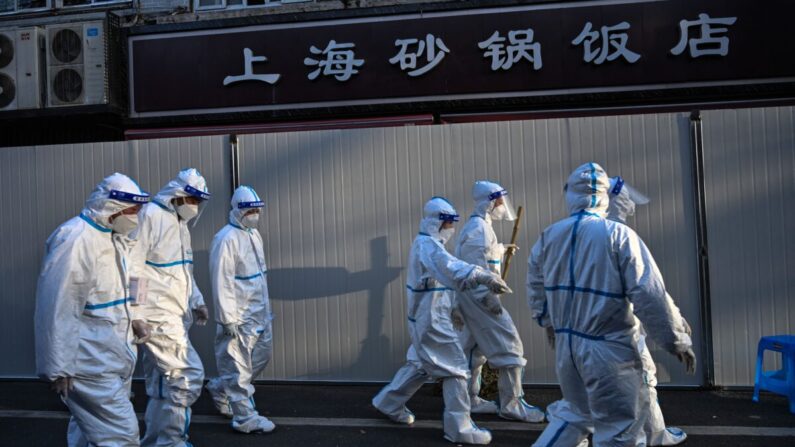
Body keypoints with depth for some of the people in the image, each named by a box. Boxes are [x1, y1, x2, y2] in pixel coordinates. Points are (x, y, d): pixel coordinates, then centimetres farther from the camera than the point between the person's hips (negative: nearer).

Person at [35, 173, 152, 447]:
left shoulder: (112, 236, 12)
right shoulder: (74, 239, -18)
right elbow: (58, 309, -20)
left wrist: (131, 320, 6)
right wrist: (58, 368, -18)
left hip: (112, 357, 9)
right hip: (91, 365, -9)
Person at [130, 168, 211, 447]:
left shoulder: (180, 223, 17)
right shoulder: (150, 216, -12)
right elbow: (133, 268, -16)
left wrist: (196, 300, 13)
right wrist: (135, 313, -16)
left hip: (176, 315, 9)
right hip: (158, 314, -9)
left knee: (163, 380, 15)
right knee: (188, 374, -10)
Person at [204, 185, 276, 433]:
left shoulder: (254, 234, 12)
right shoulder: (226, 239, -16)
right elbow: (222, 283, -19)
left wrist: (266, 308, 17)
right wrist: (229, 319, -19)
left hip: (259, 312, 9)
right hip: (239, 315, -9)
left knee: (262, 354, 17)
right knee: (239, 366, 2)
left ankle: (220, 388, 35)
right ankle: (245, 417, 13)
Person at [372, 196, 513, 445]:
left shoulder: (428, 244, 16)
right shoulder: (427, 245, -19)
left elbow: (450, 271, 13)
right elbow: (452, 269, -38)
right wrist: (485, 277, -51)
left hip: (427, 317, 11)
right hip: (431, 320, -11)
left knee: (421, 365, 22)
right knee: (455, 369, -4)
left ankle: (389, 403, 35)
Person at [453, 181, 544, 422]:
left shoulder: (478, 225, 16)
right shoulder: (479, 228, -16)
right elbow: (476, 268, -22)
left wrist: (502, 249, 30)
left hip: (473, 295, 11)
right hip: (477, 294, -11)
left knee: (475, 347, 16)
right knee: (507, 344, -4)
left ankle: (469, 398, 25)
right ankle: (511, 404, 3)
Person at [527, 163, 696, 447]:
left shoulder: (548, 236, 2)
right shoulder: (618, 235, -13)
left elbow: (535, 286, 13)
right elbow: (648, 295, -14)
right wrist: (674, 341, -4)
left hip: (566, 344, 6)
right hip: (608, 347, -5)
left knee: (575, 412, 25)